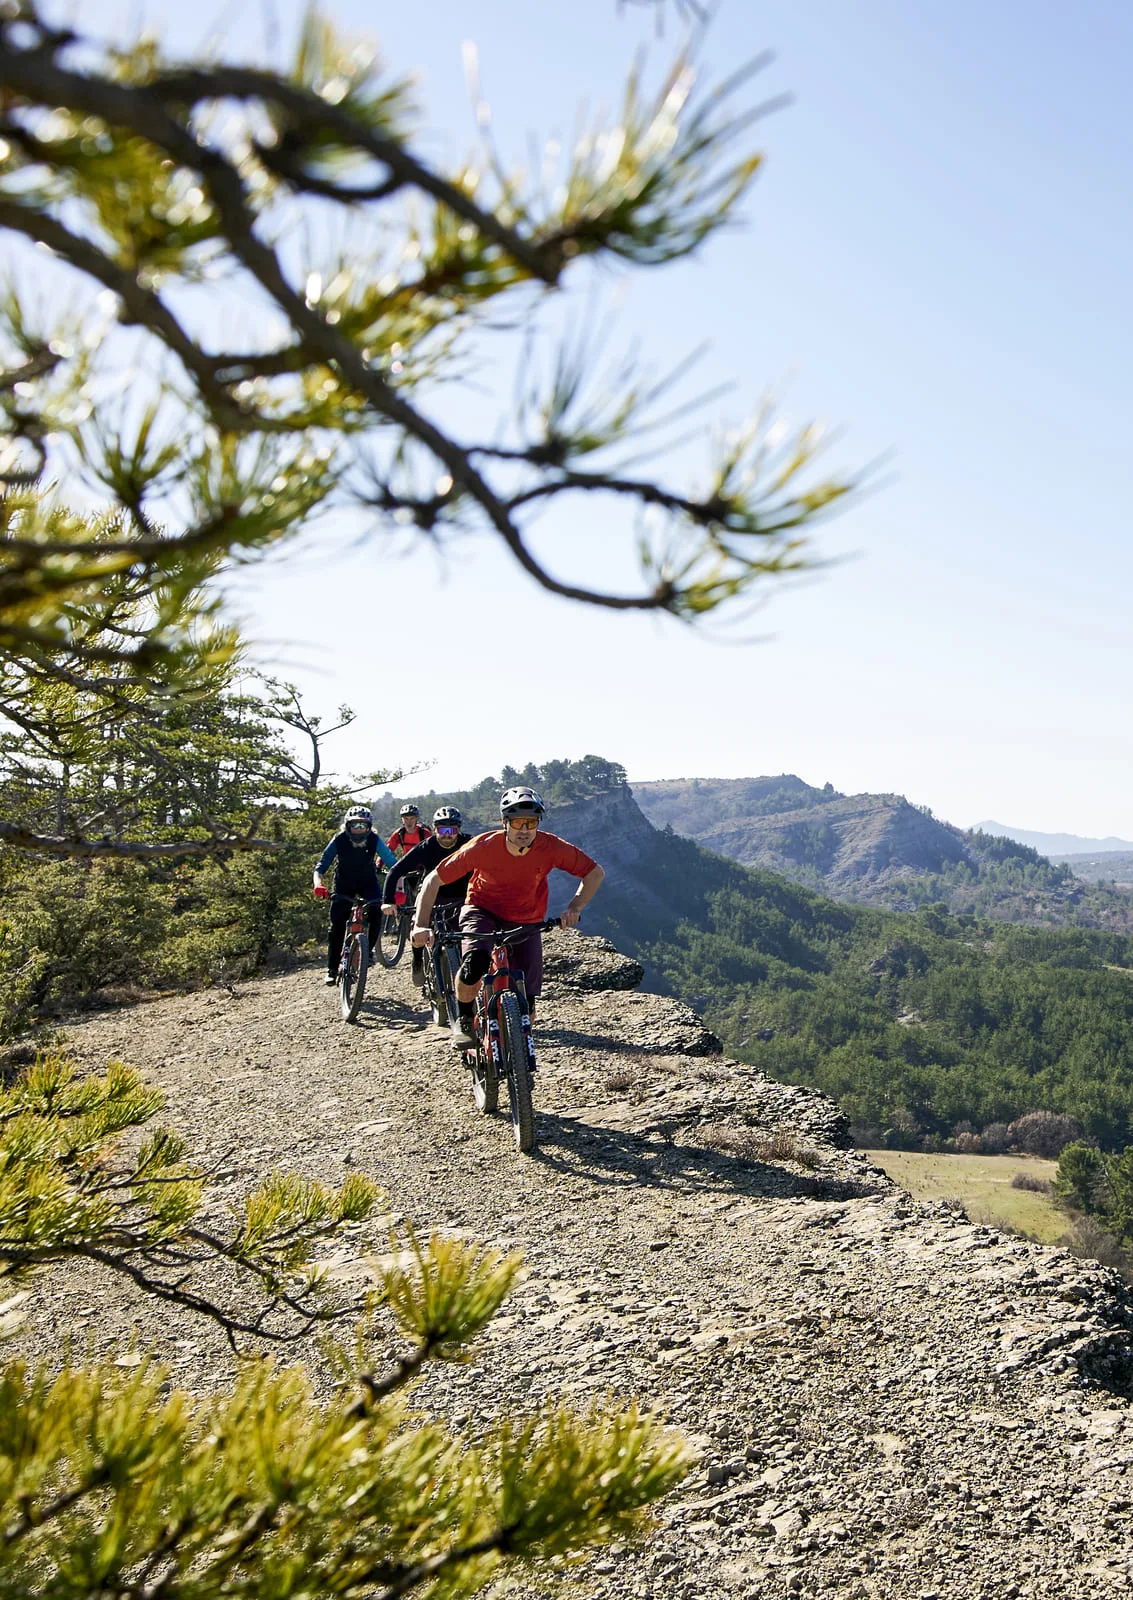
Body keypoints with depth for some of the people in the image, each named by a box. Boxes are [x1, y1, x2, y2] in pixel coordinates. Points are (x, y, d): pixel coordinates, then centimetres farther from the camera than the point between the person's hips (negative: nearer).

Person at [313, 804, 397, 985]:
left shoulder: (374, 840, -25)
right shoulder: (339, 841, -26)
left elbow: (393, 865, -26)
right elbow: (321, 867, -25)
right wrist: (318, 885, -45)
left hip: (368, 883, 1)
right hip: (344, 885, -1)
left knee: (375, 916, -21)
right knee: (337, 925, -14)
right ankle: (332, 968, -3)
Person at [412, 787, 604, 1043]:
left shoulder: (551, 847, -24)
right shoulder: (483, 847, -27)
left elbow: (595, 873, -13)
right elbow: (434, 880, -21)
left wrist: (573, 908, -28)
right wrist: (421, 925, -31)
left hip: (526, 921, 2)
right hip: (483, 911, -2)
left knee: (526, 1007, -5)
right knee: (475, 961, -34)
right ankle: (463, 1020, -5)